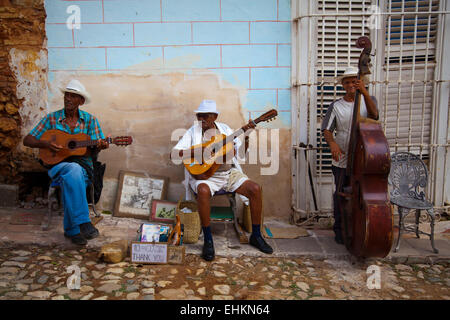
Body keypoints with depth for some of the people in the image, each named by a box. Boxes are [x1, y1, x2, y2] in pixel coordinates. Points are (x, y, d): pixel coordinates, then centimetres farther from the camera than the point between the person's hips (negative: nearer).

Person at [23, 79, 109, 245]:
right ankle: (83, 223, -39)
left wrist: (99, 146, -22)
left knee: (69, 181, -36)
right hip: (57, 165, 0)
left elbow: (93, 153, 3)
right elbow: (27, 140, 6)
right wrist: (46, 144, -14)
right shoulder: (51, 118, 6)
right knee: (73, 170, -37)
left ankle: (72, 230, -25)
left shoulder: (90, 120, 6)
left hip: (83, 166, 1)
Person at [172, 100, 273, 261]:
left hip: (229, 173, 3)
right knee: (203, 191, -37)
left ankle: (256, 236, 1)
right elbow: (174, 152, -5)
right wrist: (196, 152, -19)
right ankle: (208, 240, -21)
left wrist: (246, 137, -9)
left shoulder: (224, 129, 12)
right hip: (204, 174, -3)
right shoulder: (193, 131, 4)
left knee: (255, 188, -17)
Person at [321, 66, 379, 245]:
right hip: (342, 159, 0)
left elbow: (374, 115, -17)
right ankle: (339, 229, 22)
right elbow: (326, 130, -2)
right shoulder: (336, 106, 4)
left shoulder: (368, 100, 5)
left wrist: (364, 92, -30)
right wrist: (332, 143, -23)